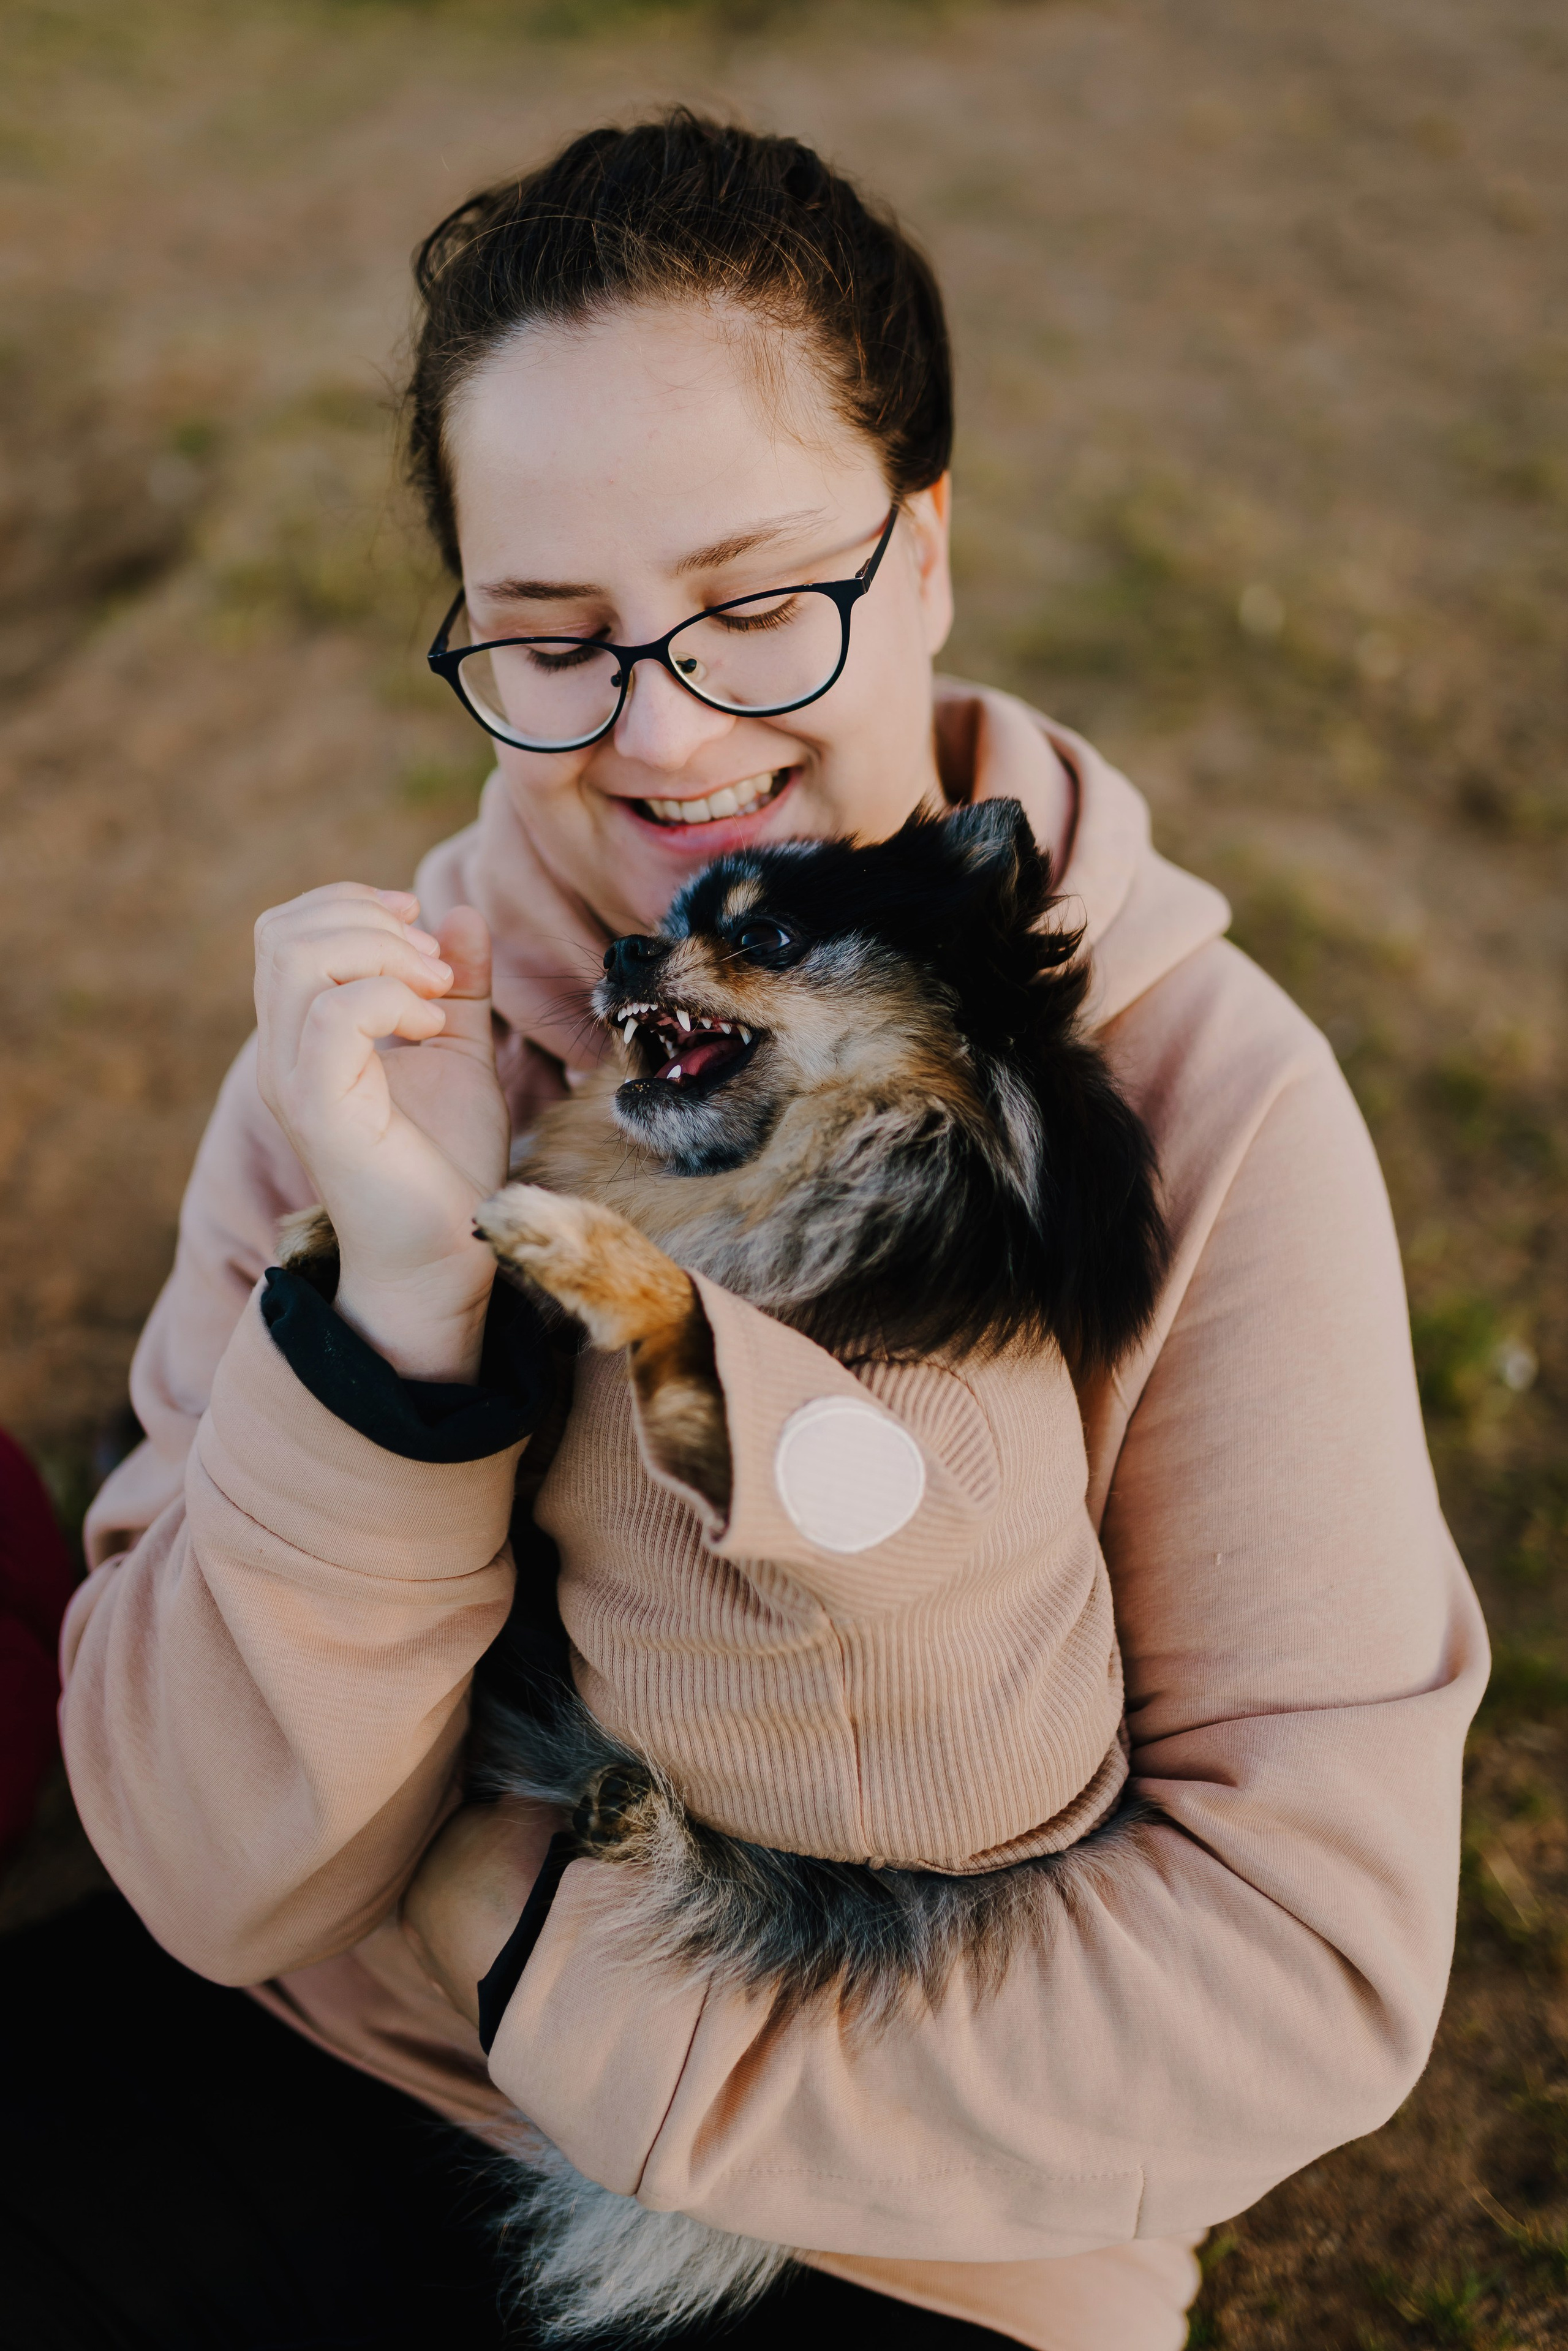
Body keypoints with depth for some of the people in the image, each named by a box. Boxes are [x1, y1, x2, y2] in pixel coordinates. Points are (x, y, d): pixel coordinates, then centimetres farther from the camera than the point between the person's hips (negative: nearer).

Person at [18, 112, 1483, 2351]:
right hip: (312, 2089, 2)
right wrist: (403, 1293, -28)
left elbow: (1313, 1962, -16)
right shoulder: (392, 1018, -9)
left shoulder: (1204, 1103, -17)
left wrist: (537, 1934, -16)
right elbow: (220, 1872, -12)